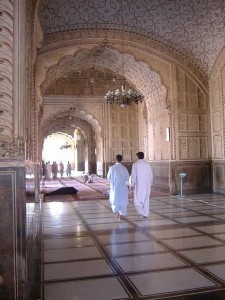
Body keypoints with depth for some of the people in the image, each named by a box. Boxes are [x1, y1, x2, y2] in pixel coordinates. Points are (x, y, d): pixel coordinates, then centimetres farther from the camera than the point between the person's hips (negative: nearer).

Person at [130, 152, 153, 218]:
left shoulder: (135, 164, -5)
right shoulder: (148, 164, 3)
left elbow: (133, 175, -6)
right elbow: (151, 175, 6)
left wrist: (132, 184, 1)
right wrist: (150, 184, 15)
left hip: (139, 185, -3)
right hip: (147, 185, 3)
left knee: (137, 198, 10)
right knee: (146, 199, 9)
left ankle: (140, 211, -4)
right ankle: (145, 214, 11)